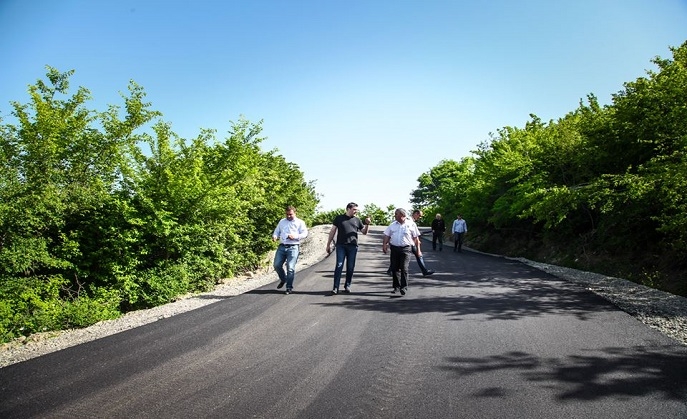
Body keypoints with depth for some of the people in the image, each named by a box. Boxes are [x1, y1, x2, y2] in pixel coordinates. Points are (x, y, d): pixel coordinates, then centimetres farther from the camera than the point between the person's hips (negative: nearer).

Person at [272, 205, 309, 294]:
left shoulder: (300, 222, 6)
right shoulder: (282, 221, 19)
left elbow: (305, 233, -2)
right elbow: (276, 231, 22)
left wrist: (295, 236, -17)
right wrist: (274, 236, -2)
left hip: (293, 247, -4)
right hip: (282, 247, 5)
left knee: (290, 268, -8)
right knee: (277, 265, 2)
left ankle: (289, 287, 1)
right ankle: (283, 280, 28)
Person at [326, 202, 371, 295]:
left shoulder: (357, 220, 14)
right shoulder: (339, 218, 8)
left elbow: (364, 232, 18)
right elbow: (332, 231, 10)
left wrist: (367, 224, -2)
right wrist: (328, 244, 6)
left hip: (353, 246, 2)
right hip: (341, 245, -2)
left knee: (350, 267, 5)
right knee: (339, 266, -8)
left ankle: (347, 286, 17)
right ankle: (335, 287, -8)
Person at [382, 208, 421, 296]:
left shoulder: (411, 224, 2)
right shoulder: (392, 225, 12)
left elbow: (416, 238, 5)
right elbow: (387, 235, 12)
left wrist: (418, 250, 4)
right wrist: (384, 244, -5)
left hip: (406, 249, -4)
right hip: (394, 248, 4)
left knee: (404, 268, -11)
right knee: (394, 268, 6)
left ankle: (404, 287, -6)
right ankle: (396, 286, 18)